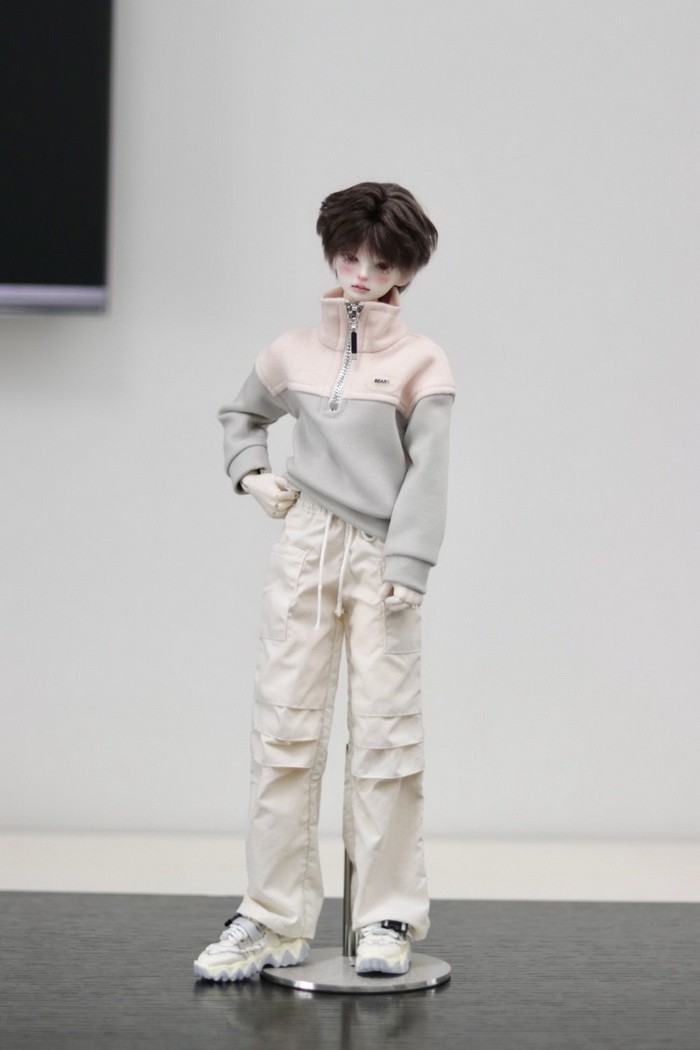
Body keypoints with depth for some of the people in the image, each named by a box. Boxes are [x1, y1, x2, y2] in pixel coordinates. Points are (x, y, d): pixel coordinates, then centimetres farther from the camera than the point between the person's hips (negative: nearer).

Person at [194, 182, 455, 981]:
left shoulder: (420, 361, 0)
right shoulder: (293, 353, 10)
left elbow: (427, 472, -5)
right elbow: (240, 416, 28)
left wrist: (407, 566, -14)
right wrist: (250, 473, 9)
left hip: (382, 558, -3)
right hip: (305, 551, 3)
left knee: (386, 731, -1)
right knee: (285, 728, 3)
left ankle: (388, 919, 7)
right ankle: (275, 921, 8)